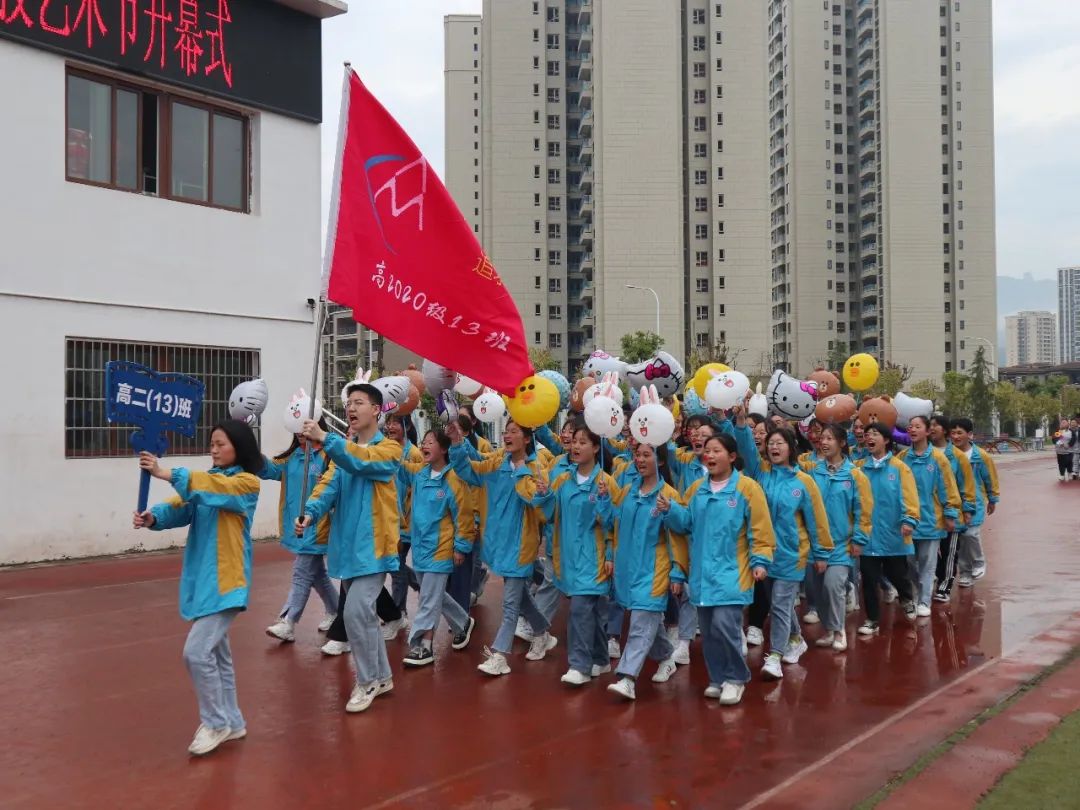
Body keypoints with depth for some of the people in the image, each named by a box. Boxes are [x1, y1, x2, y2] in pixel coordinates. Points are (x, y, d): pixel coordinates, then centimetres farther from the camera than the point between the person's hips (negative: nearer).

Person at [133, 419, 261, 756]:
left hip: (225, 581, -8)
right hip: (200, 578, 8)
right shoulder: (209, 479, 15)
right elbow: (181, 507, 1)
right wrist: (153, 517, -20)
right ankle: (232, 722, 26)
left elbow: (213, 488, -26)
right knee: (216, 653, 14)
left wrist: (167, 473, -36)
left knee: (197, 652, -13)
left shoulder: (247, 482, -8)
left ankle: (216, 723, 4)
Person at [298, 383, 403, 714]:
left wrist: (324, 438, -37)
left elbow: (361, 461, -28)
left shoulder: (389, 448, -7)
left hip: (372, 545, -7)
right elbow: (329, 484, -3)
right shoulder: (343, 449, 12)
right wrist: (311, 512, -21)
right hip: (346, 545, 7)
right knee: (363, 612, 14)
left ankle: (368, 681, 4)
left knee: (356, 613, -14)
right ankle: (381, 676, 28)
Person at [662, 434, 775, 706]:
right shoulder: (696, 489, 9)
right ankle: (718, 678, 25)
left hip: (731, 573, -5)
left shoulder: (747, 487, -7)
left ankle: (736, 678, 5)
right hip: (702, 572, 6)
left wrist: (760, 561, -15)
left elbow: (760, 530, -7)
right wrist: (669, 509, -7)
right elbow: (684, 522, 11)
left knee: (724, 625, -15)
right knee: (708, 630, 10)